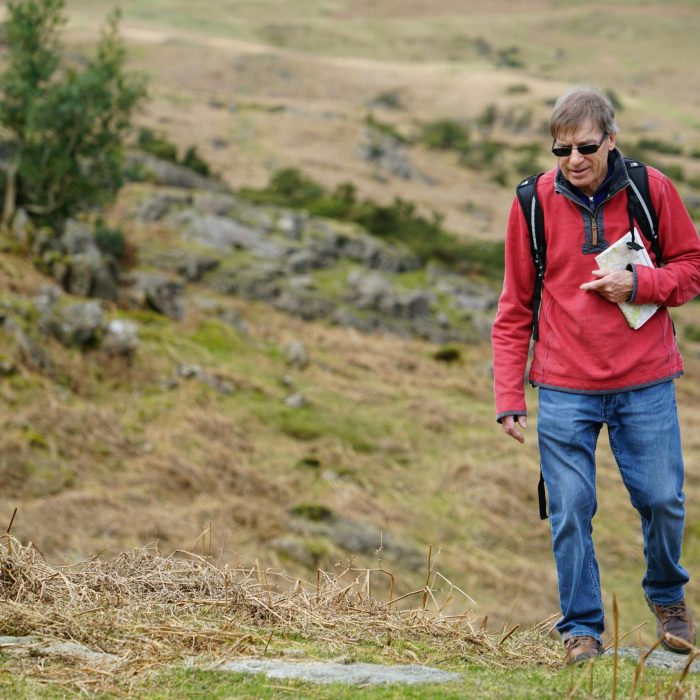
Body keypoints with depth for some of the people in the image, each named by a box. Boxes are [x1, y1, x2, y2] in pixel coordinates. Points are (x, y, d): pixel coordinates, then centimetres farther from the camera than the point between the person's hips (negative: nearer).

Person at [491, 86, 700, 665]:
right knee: (571, 510, -1)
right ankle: (582, 628, 13)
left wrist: (637, 283, -14)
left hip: (645, 383, 0)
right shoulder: (534, 202, -2)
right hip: (565, 388, 0)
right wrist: (509, 396, 0)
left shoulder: (651, 191, -3)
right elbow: (515, 308, 4)